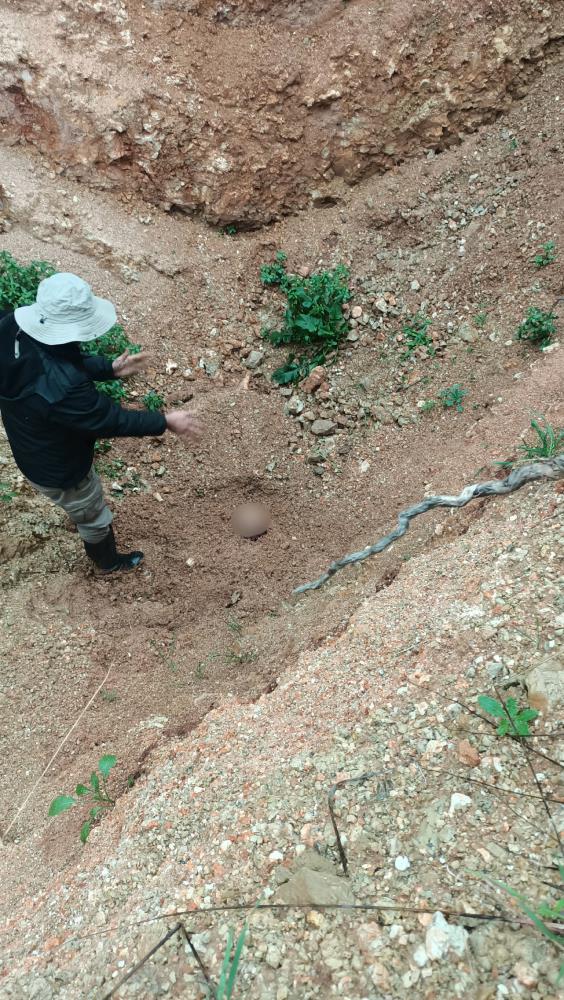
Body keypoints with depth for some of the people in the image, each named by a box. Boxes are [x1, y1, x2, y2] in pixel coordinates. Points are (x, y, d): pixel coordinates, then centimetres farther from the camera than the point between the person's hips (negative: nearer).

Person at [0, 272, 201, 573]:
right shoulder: (61, 387, -45)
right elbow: (109, 419, -29)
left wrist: (110, 368, -2)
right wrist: (165, 422, -19)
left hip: (32, 449, 8)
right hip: (59, 469, -7)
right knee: (93, 518, 24)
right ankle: (109, 561, 53)